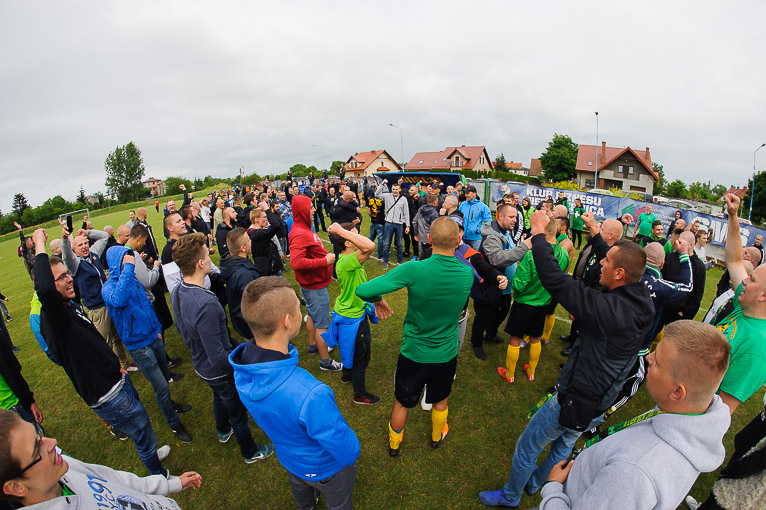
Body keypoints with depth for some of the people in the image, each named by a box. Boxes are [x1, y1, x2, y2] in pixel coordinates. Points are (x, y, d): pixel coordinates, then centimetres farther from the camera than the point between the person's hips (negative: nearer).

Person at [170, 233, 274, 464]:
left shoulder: (177, 292, -11)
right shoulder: (205, 305, -41)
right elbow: (218, 357, -35)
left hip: (201, 364, 8)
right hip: (220, 372, -8)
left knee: (220, 398, 35)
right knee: (238, 412, 18)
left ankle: (223, 431, 64)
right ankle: (250, 452, 44)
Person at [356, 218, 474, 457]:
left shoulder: (413, 270, -29)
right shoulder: (467, 274, -17)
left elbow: (363, 290, -33)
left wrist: (378, 298, -11)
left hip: (413, 353, -2)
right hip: (446, 354, 3)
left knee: (402, 401, 24)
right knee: (440, 401, 30)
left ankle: (394, 443, 50)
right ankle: (437, 436, 58)